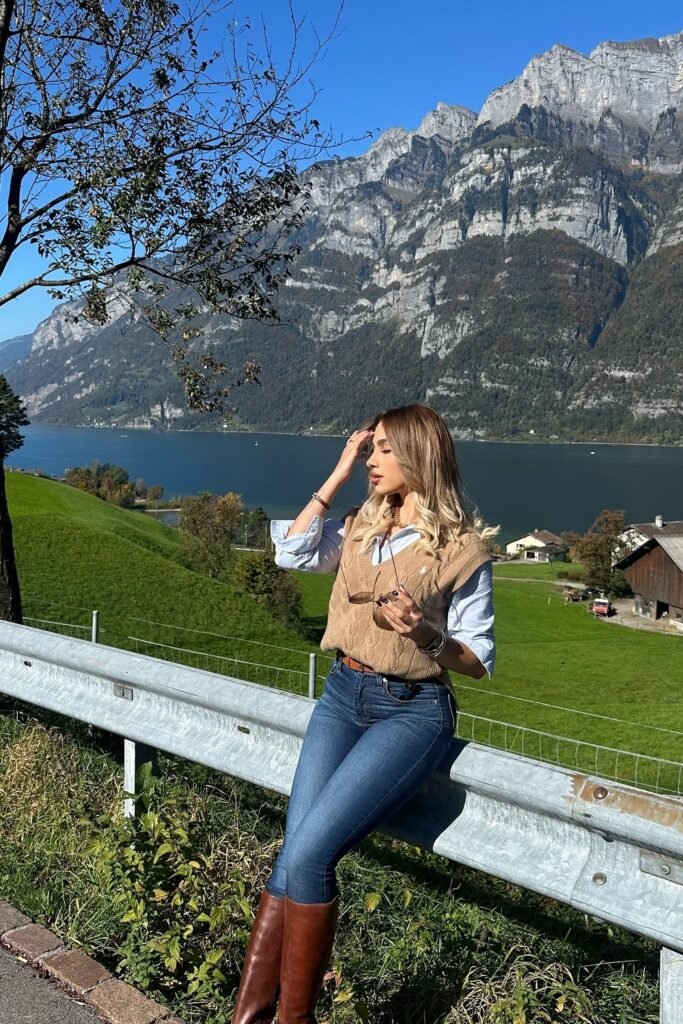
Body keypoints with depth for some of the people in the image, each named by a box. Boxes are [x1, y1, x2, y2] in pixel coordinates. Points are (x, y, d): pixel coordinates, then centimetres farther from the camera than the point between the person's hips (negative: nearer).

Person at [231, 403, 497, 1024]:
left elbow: (479, 660, -2)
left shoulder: (462, 546, -5)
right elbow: (290, 552, -3)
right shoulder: (360, 528, 11)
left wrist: (425, 633, -22)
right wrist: (338, 475, 0)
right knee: (296, 857, -9)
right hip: (343, 696, 5)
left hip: (413, 711, -5)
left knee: (307, 856, -17)